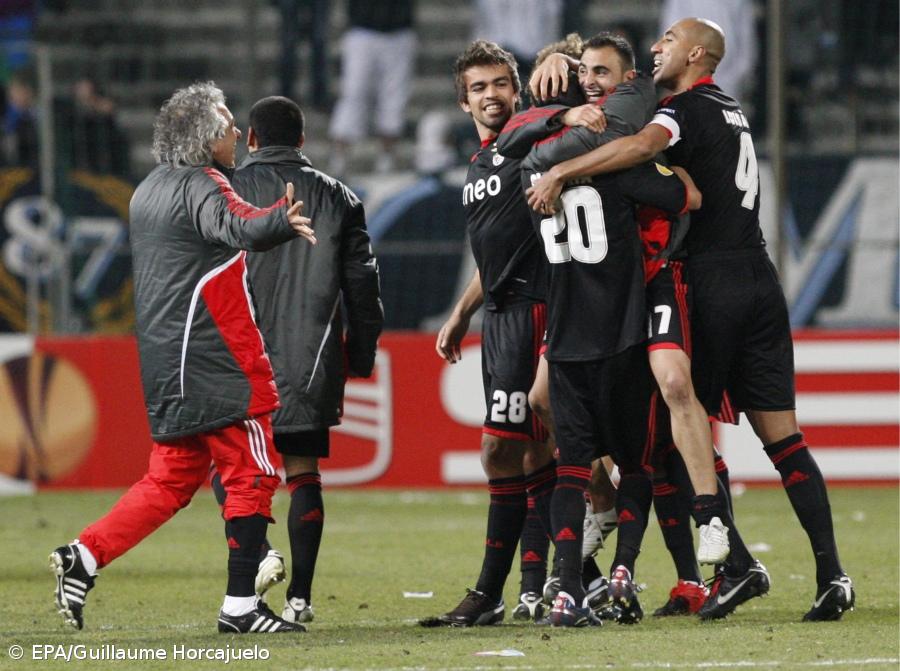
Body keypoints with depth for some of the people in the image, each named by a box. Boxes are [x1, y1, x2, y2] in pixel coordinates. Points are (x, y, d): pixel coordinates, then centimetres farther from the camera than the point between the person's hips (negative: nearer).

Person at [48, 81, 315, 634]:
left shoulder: (151, 190, 15)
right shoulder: (200, 187, -13)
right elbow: (237, 227, -35)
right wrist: (281, 222, -56)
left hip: (168, 364, 9)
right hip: (216, 362, -9)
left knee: (173, 478, 15)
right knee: (252, 474, -2)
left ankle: (85, 556, 6)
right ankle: (241, 606, -2)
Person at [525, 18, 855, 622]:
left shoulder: (688, 109, -7)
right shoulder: (732, 112, 19)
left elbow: (642, 146, -29)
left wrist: (561, 171, -28)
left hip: (711, 280, -7)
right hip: (759, 275, 7)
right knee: (782, 436, 5)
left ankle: (737, 565, -8)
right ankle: (831, 573, -1)